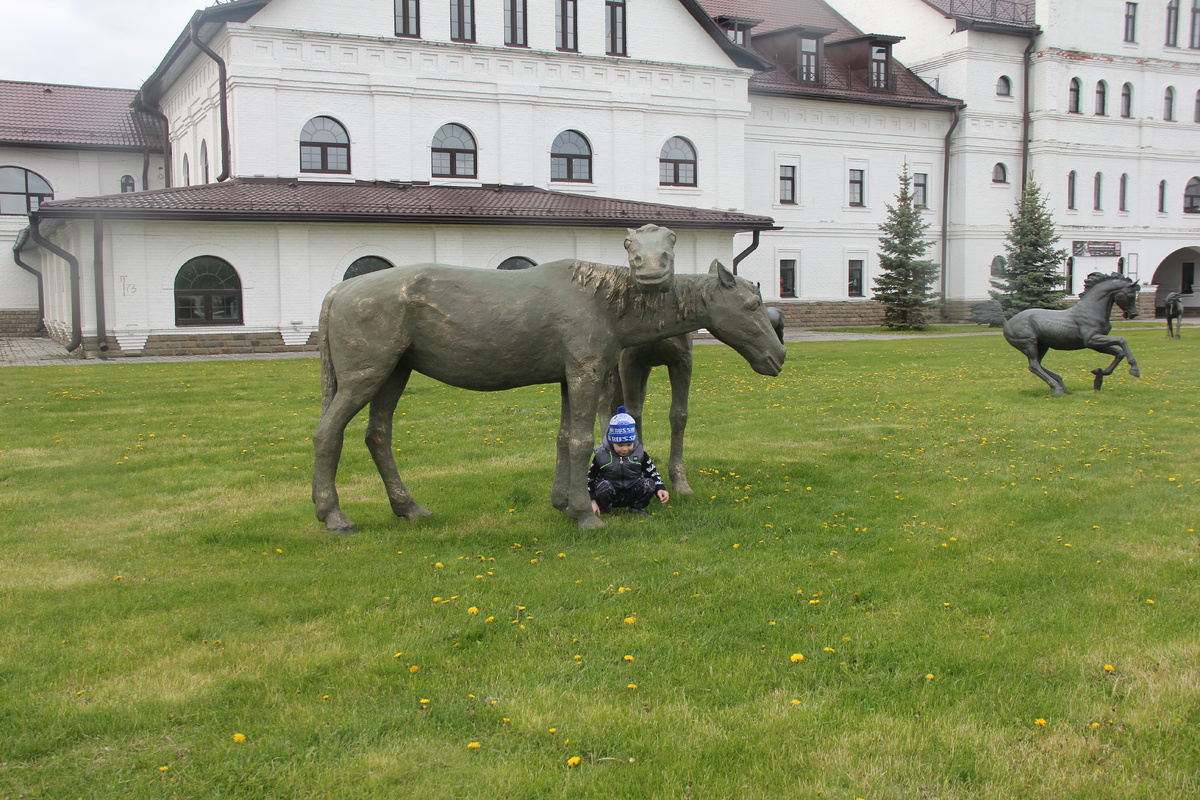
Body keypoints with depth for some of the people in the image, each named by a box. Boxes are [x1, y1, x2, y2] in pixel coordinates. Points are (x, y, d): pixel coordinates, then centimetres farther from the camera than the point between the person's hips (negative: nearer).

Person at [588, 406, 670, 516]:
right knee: (603, 485, -34)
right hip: (610, 495, -2)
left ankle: (636, 507, 4)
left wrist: (660, 489, -13)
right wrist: (592, 501, -11)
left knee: (648, 483, -23)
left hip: (632, 495, 2)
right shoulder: (601, 455, -7)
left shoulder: (640, 453, -2)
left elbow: (653, 473, 5)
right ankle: (604, 511, -5)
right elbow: (590, 478, -1)